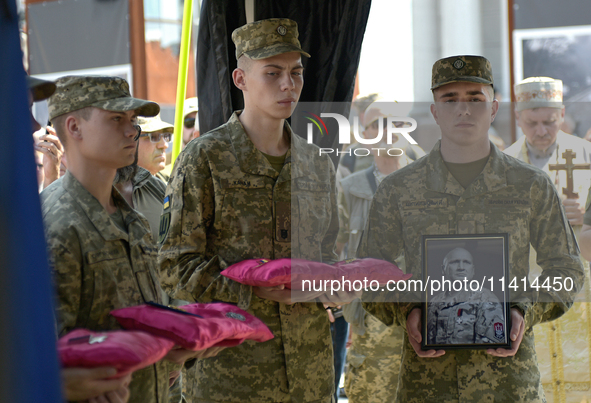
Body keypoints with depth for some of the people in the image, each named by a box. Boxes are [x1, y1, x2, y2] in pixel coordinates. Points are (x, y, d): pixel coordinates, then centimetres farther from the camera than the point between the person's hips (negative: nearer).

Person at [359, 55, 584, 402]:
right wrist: (407, 312, -11)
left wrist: (525, 313, -8)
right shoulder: (397, 191, 4)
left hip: (509, 372, 0)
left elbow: (566, 269, 10)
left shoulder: (532, 187, 4)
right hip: (427, 373, 0)